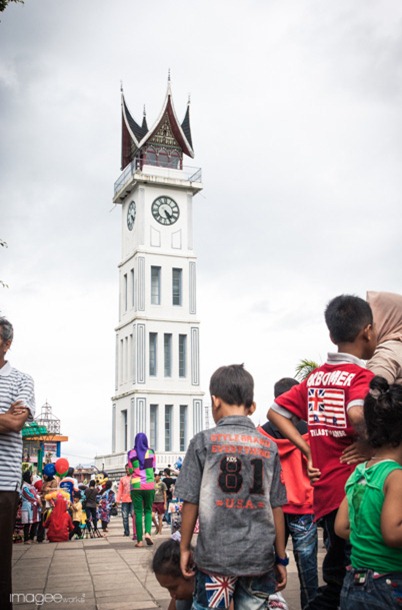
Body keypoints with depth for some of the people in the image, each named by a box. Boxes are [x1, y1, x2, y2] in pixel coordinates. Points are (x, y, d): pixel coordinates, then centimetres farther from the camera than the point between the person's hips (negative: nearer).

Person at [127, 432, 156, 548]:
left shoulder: (131, 453, 0)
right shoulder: (151, 453, 0)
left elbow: (130, 470, 5)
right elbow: (153, 469, 9)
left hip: (136, 486, 0)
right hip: (149, 486, 0)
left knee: (138, 512, 3)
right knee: (148, 510, 12)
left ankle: (139, 540, 0)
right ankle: (147, 532, -11)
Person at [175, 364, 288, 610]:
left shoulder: (204, 441, -4)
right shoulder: (268, 446, 4)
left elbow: (191, 503, -3)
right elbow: (276, 508, 4)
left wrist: (184, 548, 9)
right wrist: (281, 558, 12)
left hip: (216, 555, -2)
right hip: (260, 557, 2)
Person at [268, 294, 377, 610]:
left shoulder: (315, 377, 11)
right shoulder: (361, 375, -11)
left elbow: (275, 411, 14)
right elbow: (356, 415, -31)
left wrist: (306, 449, 10)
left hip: (325, 491, 8)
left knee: (336, 581, 17)